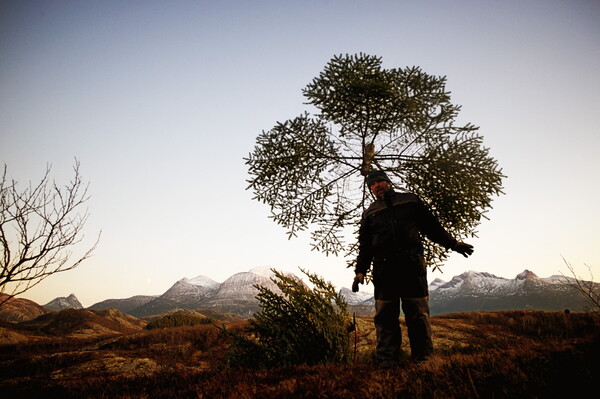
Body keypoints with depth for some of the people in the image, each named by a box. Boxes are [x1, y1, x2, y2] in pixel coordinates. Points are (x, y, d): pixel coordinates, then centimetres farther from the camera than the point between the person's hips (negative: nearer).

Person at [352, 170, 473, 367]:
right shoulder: (369, 213, 18)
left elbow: (431, 226, 20)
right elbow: (364, 245, 17)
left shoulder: (410, 201, 16)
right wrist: (360, 271, 9)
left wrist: (453, 243, 16)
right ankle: (386, 361, 3)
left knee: (418, 313, -1)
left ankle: (423, 358, 7)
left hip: (412, 264, -1)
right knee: (385, 316, -1)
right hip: (383, 268, 1)